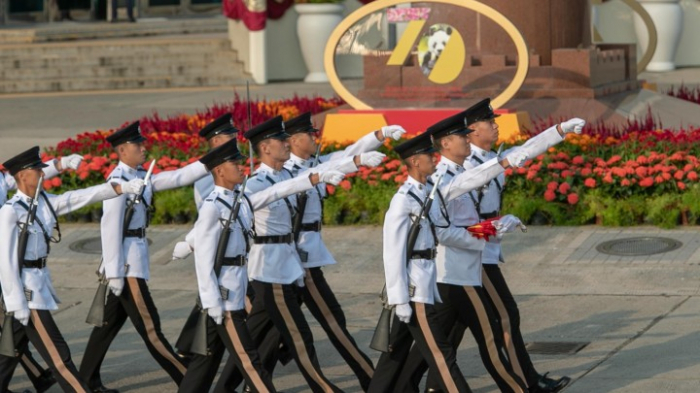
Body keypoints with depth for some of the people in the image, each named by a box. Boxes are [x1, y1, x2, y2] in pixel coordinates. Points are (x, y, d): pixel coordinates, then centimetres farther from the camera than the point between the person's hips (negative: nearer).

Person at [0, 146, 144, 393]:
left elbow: (82, 197, 2)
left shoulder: (44, 202, 6)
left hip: (40, 283, 8)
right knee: (57, 354, -4)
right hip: (26, 289, -8)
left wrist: (122, 187, -7)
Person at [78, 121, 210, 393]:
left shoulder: (141, 177, 11)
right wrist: (114, 272, -19)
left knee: (111, 321, 14)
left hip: (137, 253, 10)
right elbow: (110, 227, -18)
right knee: (149, 326, -5)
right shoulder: (118, 181, -15)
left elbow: (176, 178, 8)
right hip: (126, 259, -10)